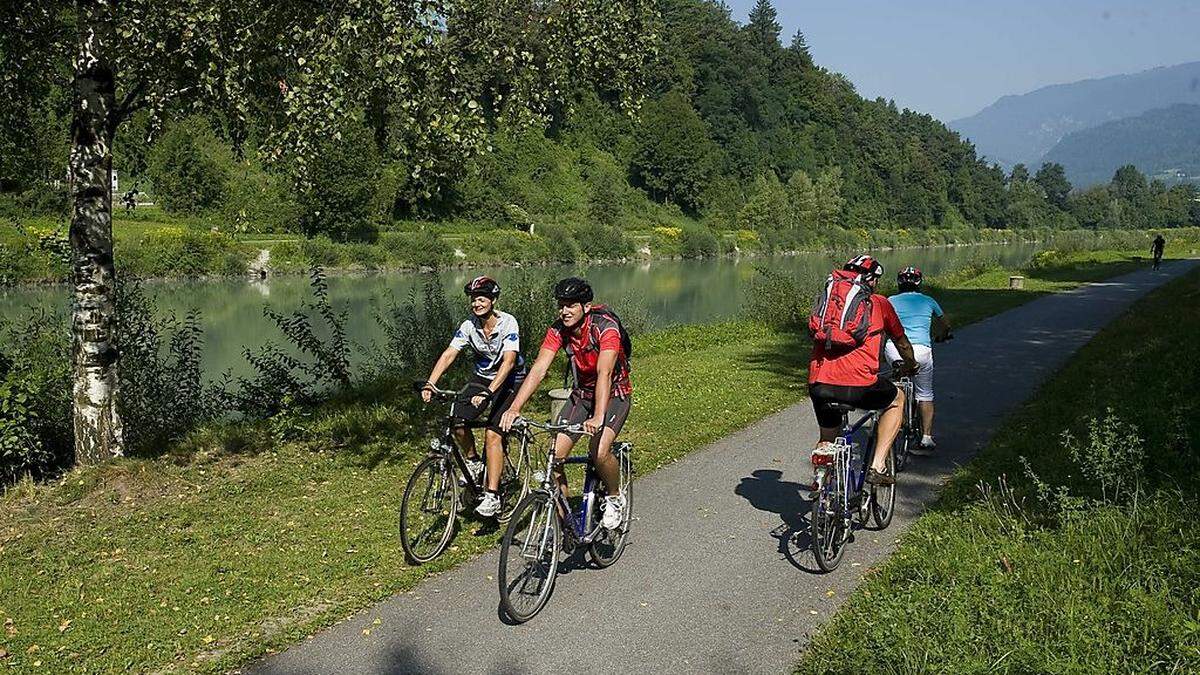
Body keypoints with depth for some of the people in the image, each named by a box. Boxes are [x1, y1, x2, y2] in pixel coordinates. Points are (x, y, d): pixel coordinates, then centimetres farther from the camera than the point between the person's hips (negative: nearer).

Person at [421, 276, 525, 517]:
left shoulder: (508, 323, -23)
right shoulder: (469, 326, -11)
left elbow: (508, 361, -33)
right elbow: (448, 354, -18)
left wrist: (488, 392, -46)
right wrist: (429, 384, -33)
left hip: (509, 380, -4)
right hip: (481, 377, 5)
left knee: (492, 435, -18)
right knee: (457, 420, -18)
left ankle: (492, 495, -13)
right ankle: (473, 461, 10)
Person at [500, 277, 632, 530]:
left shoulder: (606, 327, -28)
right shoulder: (558, 330, -13)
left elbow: (604, 374, -39)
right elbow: (538, 369, -21)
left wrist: (598, 417, -52)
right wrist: (514, 409, -34)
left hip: (614, 394, -5)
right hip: (582, 393, 5)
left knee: (599, 452, -28)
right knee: (554, 454, -10)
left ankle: (615, 498, 2)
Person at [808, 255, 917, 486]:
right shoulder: (879, 303, 14)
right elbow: (901, 342, 28)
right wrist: (911, 365, 49)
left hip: (819, 385, 4)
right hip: (859, 385, -4)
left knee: (827, 438, 29)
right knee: (897, 399, 27)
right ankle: (877, 467, 17)